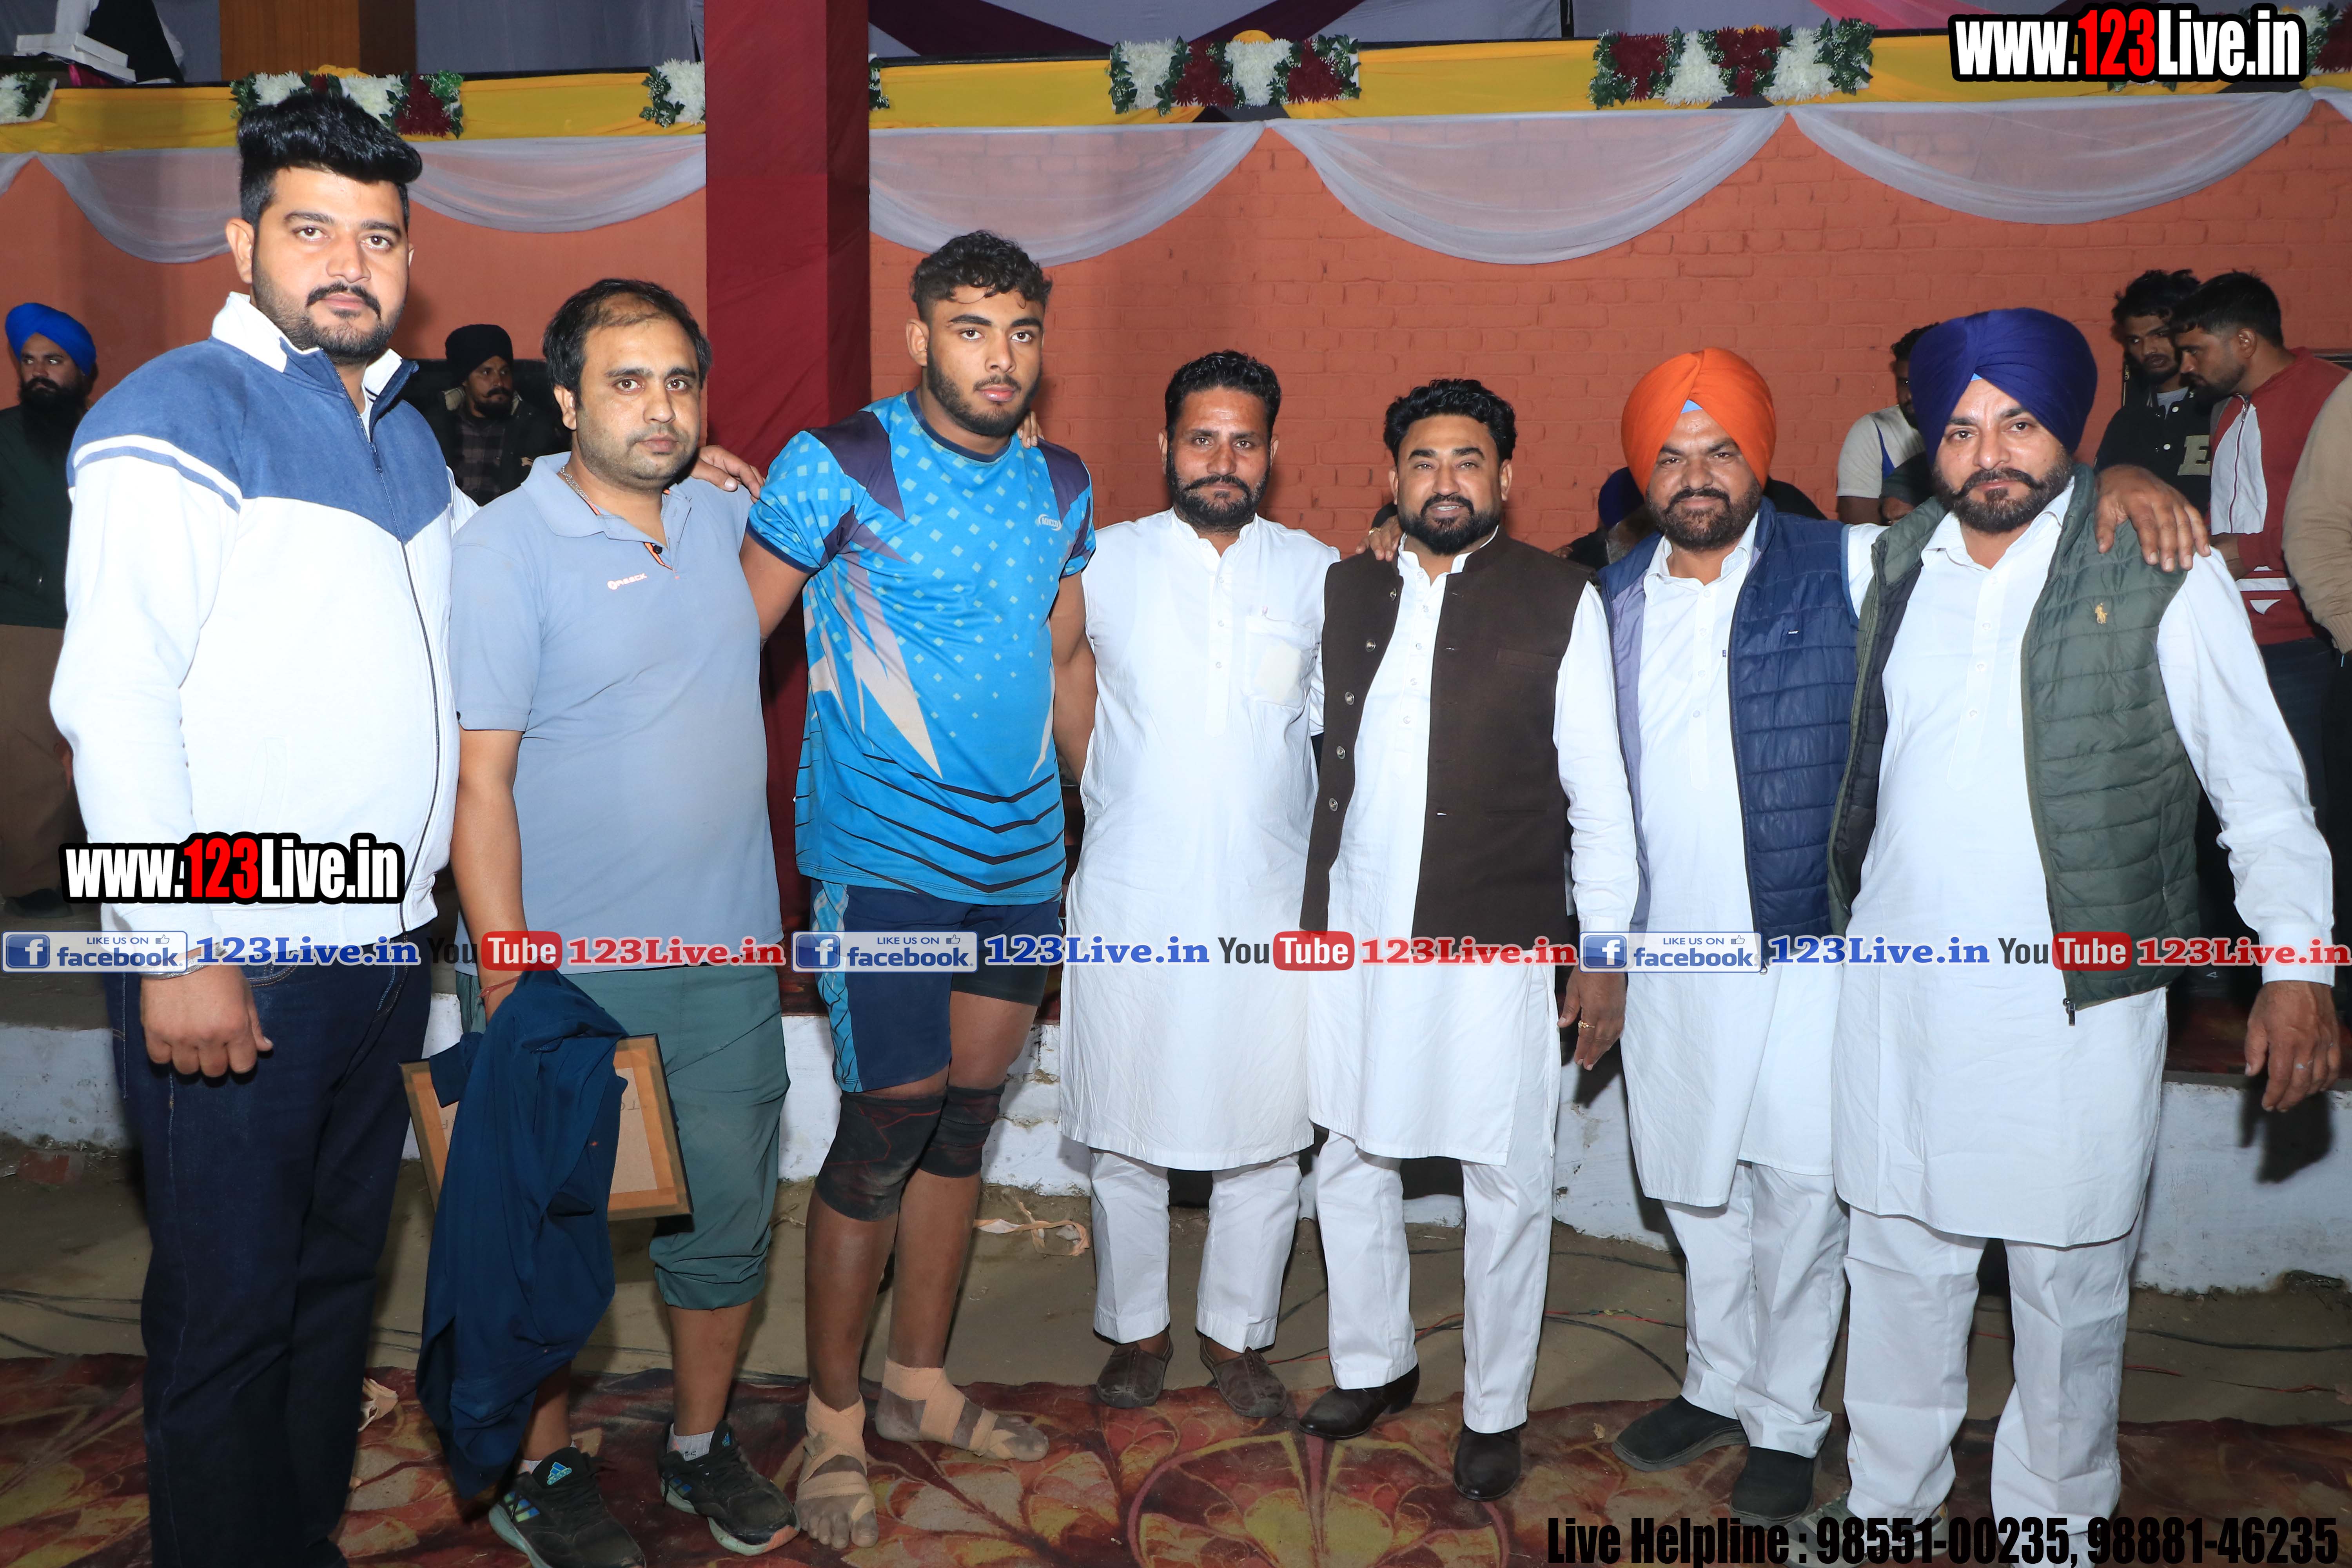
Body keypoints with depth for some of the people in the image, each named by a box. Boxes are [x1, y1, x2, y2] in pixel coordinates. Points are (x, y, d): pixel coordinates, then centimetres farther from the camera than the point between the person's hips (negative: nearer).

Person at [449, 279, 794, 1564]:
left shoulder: (725, 518, 7)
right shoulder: (502, 547, -10)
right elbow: (477, 781, -14)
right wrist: (511, 974, -17)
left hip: (729, 954, 5)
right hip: (568, 967, -5)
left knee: (728, 1217, 14)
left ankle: (701, 1445, 35)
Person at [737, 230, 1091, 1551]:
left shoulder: (1063, 489, 9)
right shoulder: (839, 466, -7)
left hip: (1023, 855, 6)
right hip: (887, 857, -5)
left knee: (970, 1112, 13)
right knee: (887, 1127, -3)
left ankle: (919, 1384, 30)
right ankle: (834, 1422, 17)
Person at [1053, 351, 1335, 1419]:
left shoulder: (1319, 575, 4)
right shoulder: (1106, 564, 2)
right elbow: (1068, 689, 16)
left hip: (1271, 904, 1)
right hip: (1130, 902, 0)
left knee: (1265, 1135, 7)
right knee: (1125, 1135, 8)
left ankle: (1238, 1335, 27)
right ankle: (1136, 1330, 28)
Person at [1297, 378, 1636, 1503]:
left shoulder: (1560, 601, -1)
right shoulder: (1344, 591, 9)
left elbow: (1598, 787, -1)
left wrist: (1607, 949, -3)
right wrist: (1305, 911, 10)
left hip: (1495, 944, -3)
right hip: (1352, 934, 4)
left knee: (1504, 1186, 6)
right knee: (1349, 1159, 14)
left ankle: (1496, 1411, 24)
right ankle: (1372, 1363, 35)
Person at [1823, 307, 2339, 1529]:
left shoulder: (2159, 572, -6)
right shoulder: (1898, 561, 7)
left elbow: (2259, 785, -3)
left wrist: (2297, 969, -9)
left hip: (2075, 1001, -3)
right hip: (1898, 986, 4)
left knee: (2071, 1286, 8)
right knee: (1896, 1257, 14)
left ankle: (2055, 1525, 29)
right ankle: (1885, 1501, 32)